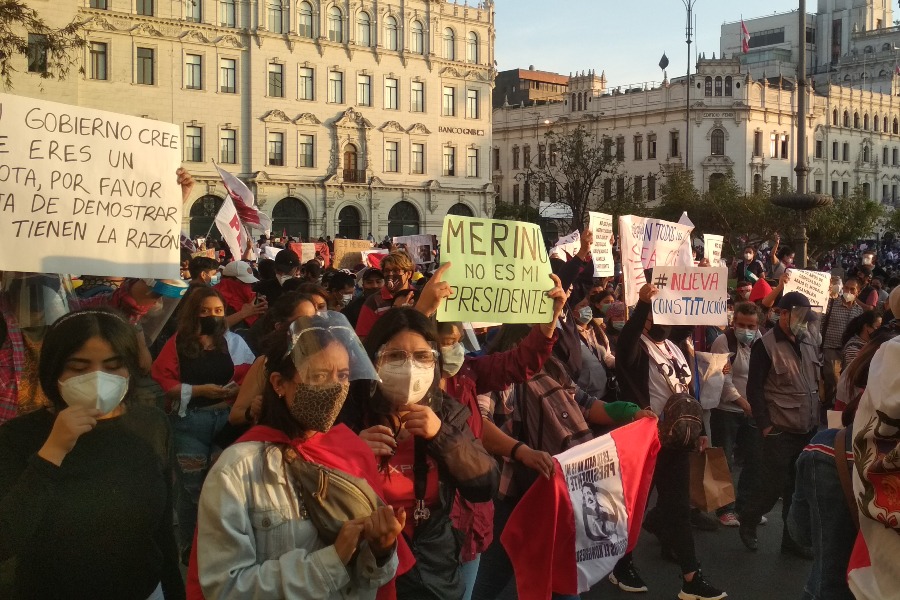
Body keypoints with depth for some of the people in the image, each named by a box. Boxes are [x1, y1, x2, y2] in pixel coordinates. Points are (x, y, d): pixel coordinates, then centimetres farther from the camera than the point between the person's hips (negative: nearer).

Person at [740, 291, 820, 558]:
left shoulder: (809, 340, 8)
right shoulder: (766, 345, -10)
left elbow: (818, 377, 17)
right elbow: (754, 389, -10)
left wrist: (818, 416, 11)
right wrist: (765, 425, -13)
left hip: (809, 429, 6)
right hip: (780, 431, -6)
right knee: (772, 486, 0)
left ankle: (792, 538, 23)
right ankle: (747, 522, 25)